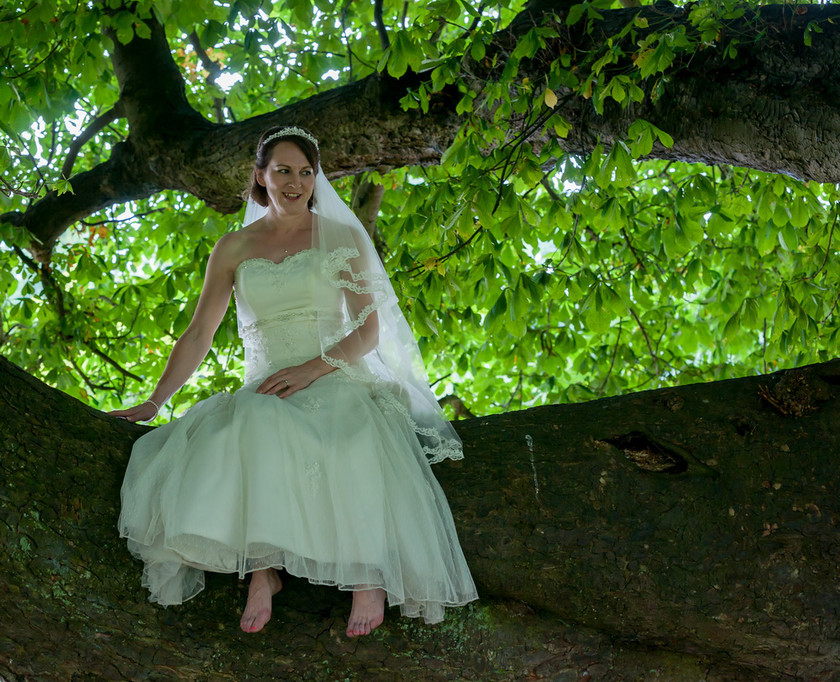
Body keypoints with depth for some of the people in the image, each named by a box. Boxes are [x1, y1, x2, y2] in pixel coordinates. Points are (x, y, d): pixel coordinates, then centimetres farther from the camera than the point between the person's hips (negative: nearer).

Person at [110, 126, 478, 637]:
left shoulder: (342, 238, 10)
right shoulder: (234, 249, 15)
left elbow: (369, 331, 2)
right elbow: (199, 335, 13)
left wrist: (313, 368, -15)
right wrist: (155, 402, 1)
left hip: (335, 379, -1)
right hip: (264, 389, 1)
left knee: (356, 436, -38)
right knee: (254, 428, -37)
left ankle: (369, 574, -34)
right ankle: (263, 569, -32)